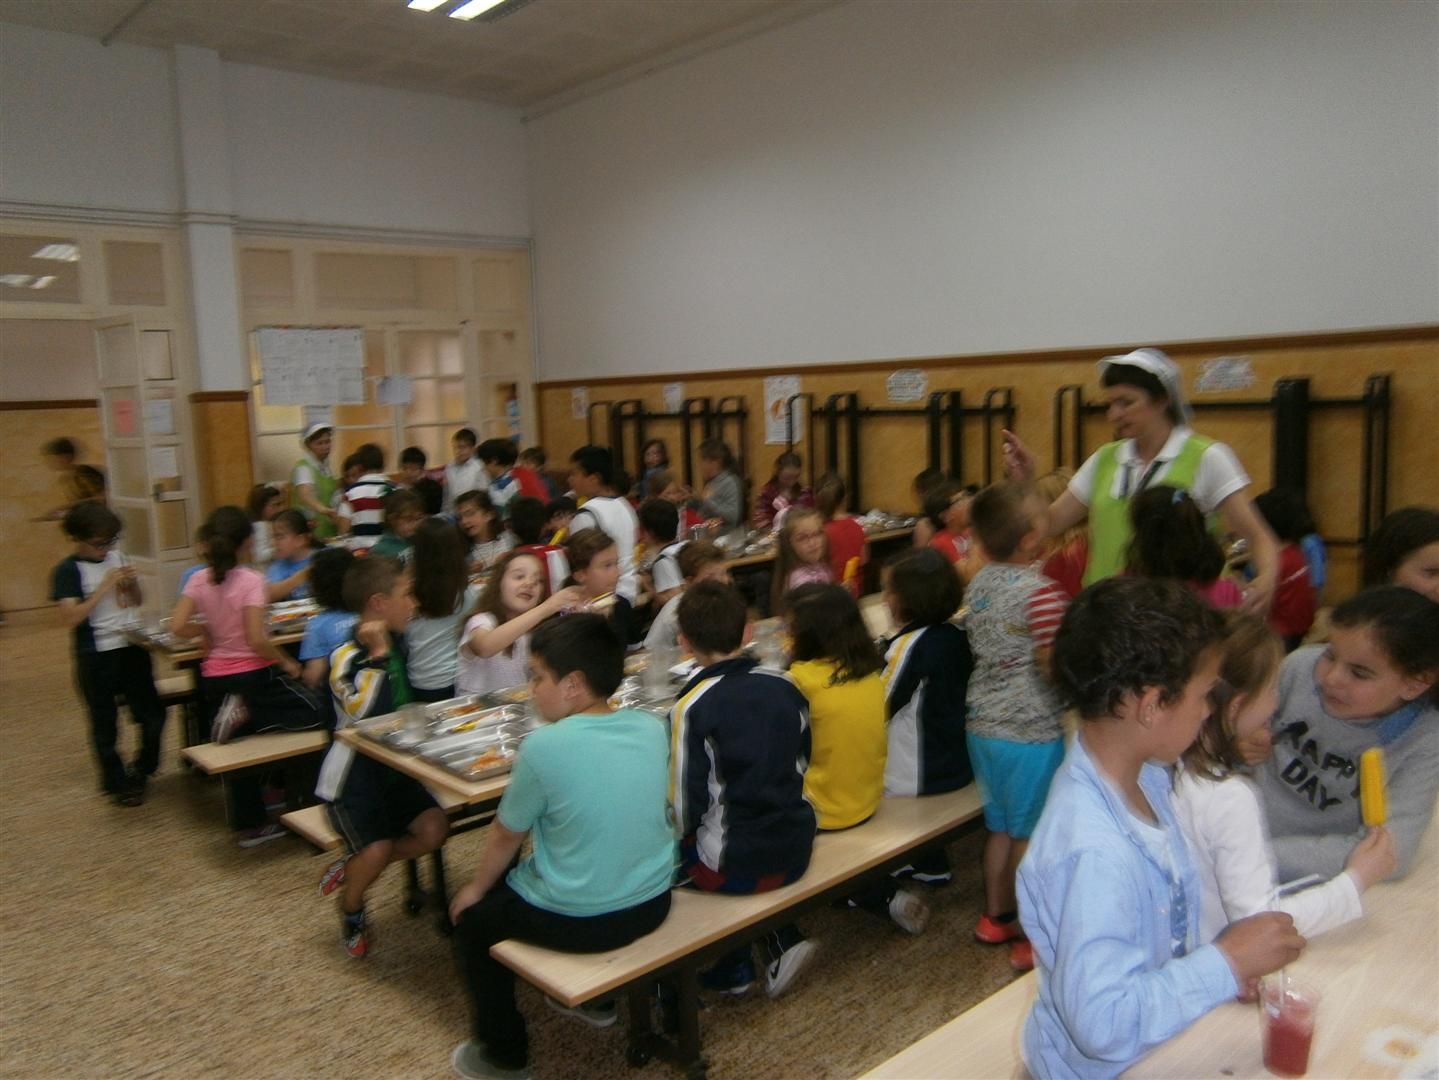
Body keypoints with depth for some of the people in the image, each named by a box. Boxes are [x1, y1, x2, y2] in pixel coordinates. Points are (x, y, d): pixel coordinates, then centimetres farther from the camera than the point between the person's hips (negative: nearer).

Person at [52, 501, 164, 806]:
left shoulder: (116, 557, 7)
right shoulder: (68, 570, -10)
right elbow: (69, 618, -21)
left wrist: (132, 583, -4)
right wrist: (105, 587, -23)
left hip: (132, 648, 5)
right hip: (96, 657, -5)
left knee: (153, 714, 10)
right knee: (104, 724, 9)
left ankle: (142, 769, 32)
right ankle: (117, 784, 25)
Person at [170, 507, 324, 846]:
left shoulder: (199, 581, -1)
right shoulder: (251, 580, -15)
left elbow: (178, 627, -10)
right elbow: (256, 639, -22)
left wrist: (208, 629, 9)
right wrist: (287, 661, -7)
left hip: (214, 679, 7)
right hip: (253, 675, -6)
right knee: (316, 712, 1)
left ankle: (250, 825, 23)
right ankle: (246, 714, -12)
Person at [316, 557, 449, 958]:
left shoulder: (396, 642, 3)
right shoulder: (346, 657, -18)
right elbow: (362, 715, -34)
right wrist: (377, 655, -32)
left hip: (394, 767, 7)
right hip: (354, 775, -7)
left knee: (435, 828, -12)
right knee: (378, 850, -20)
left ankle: (353, 866, 10)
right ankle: (351, 909, 14)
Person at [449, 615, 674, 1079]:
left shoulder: (544, 746, -23)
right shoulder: (651, 727, -7)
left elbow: (507, 836, -8)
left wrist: (475, 888, 10)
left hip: (578, 921, -6)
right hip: (652, 903, 6)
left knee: (473, 917, 21)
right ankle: (595, 998, 47)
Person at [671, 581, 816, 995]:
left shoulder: (691, 706, -17)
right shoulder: (785, 686, -3)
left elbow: (686, 801, -14)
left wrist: (683, 832, 7)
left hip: (733, 866, -5)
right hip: (796, 851, 6)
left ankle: (731, 969, 24)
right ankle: (781, 943, 22)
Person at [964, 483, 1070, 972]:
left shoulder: (978, 584, 4)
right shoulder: (1042, 591, -21)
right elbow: (1054, 666, -22)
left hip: (982, 724, 7)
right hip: (1031, 733, -7)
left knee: (1001, 826, 21)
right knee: (1031, 837, 6)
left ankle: (996, 917, 35)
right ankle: (1032, 938, 18)